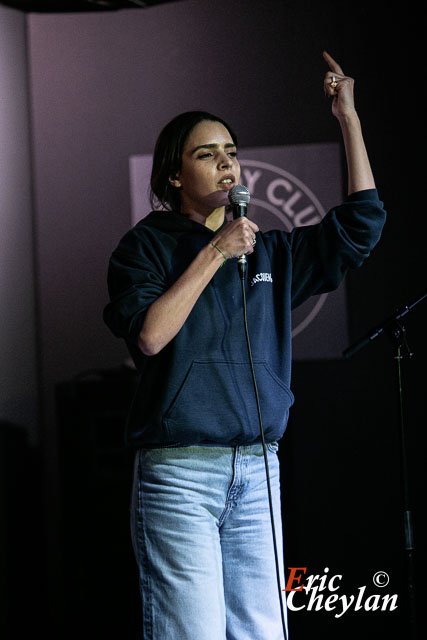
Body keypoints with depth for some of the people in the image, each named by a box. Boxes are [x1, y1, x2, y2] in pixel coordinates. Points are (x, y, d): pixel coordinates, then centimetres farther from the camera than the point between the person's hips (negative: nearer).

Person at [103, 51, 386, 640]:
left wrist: (349, 120, 10)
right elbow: (148, 335, -13)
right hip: (179, 474, -5)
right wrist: (216, 253, -10)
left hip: (258, 475, 5)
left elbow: (359, 226, 13)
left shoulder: (269, 253, 18)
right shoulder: (147, 245, 3)